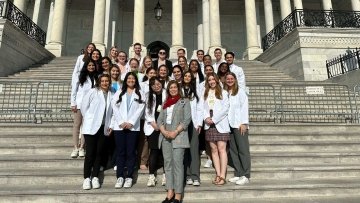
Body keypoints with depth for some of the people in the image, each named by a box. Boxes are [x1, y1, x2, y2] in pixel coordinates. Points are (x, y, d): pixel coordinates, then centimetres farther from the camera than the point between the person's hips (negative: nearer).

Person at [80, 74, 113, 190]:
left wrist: (109, 125, 5)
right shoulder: (93, 92, -4)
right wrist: (89, 119, 4)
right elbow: (84, 106, 0)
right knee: (90, 153, -2)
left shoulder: (111, 95, 4)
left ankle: (95, 177, 18)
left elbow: (111, 111, 9)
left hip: (103, 128, 3)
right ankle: (86, 178, 10)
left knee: (99, 153, 7)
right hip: (91, 127, -3)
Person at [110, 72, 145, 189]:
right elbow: (115, 108, 2)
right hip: (119, 126, 1)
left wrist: (131, 122, -12)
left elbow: (140, 109, -1)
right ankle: (120, 177, 7)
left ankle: (129, 177, 8)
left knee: (131, 152, 2)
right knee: (120, 152, 2)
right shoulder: (119, 92, 13)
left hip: (133, 127, -1)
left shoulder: (140, 94, 10)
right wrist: (121, 122, -10)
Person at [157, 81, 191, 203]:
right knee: (167, 163, 4)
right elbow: (159, 120, 12)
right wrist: (164, 131, -8)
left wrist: (175, 132, -14)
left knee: (177, 163, -7)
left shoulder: (184, 101, 8)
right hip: (165, 136, 5)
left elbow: (187, 119, -4)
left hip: (178, 136, -5)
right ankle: (170, 192, 10)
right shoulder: (165, 104, 20)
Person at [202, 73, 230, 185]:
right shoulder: (205, 94, 16)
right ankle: (218, 175, 6)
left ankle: (222, 176, -9)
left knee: (221, 149, -9)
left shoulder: (223, 93, 6)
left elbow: (225, 108, -3)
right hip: (209, 125, 4)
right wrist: (206, 118, -9)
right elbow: (203, 107, 9)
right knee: (214, 149, 2)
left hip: (220, 124, -3)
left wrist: (214, 119, -9)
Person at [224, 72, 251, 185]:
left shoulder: (240, 91, 1)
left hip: (239, 124, -5)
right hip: (230, 125, 5)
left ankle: (245, 176, -1)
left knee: (243, 150, -4)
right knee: (233, 150, 6)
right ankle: (238, 174, 13)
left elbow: (244, 107, -4)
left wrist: (244, 123, -12)